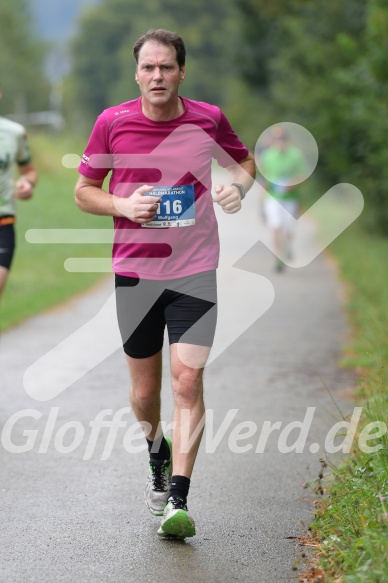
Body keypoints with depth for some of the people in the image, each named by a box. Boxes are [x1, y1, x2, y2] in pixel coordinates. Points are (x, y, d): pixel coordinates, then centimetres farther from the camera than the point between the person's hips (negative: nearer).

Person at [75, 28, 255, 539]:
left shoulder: (208, 119, -2)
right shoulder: (111, 123, -2)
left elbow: (245, 161, 17)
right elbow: (84, 190, 7)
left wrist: (238, 186, -6)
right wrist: (123, 204, -12)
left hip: (194, 271, -1)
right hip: (134, 270, 1)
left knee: (188, 381, -13)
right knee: (145, 390, 9)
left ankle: (178, 501, -12)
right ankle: (158, 454, 42)